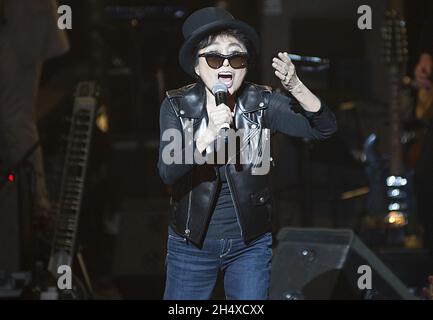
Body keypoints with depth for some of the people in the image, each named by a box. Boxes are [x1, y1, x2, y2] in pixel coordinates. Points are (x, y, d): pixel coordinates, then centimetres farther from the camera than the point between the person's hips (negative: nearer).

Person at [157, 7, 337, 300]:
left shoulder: (262, 104, -8)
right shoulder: (177, 106, -9)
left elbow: (325, 128, -19)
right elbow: (168, 172, -20)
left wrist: (295, 87, -36)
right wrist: (208, 135, -36)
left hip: (251, 244, 0)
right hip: (192, 244, 0)